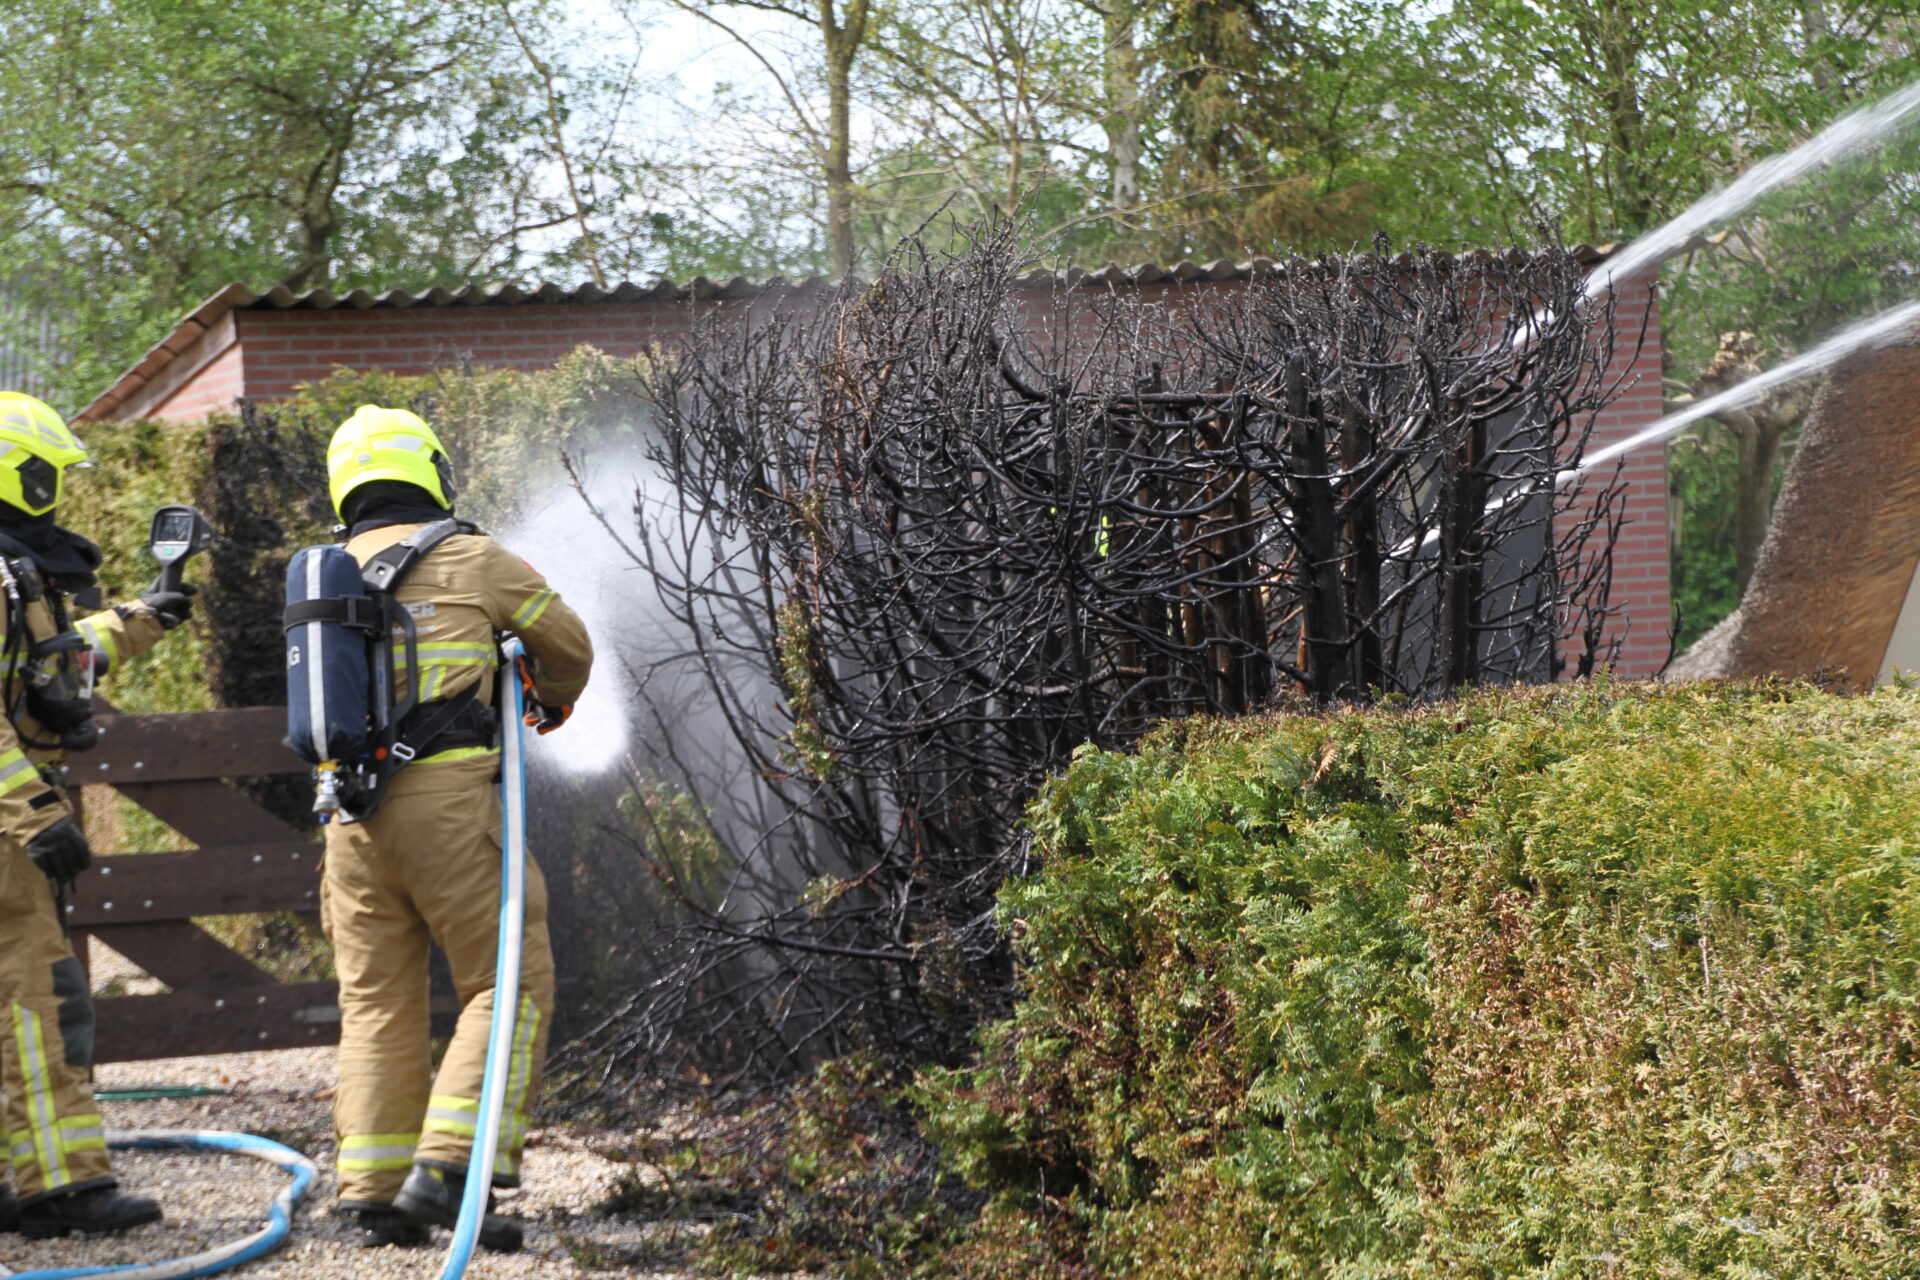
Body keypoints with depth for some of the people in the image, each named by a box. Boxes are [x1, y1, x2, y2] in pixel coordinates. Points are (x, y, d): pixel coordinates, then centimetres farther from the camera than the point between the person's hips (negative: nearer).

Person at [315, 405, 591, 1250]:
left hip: (350, 809, 6)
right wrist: (552, 702, 35)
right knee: (510, 984, -1)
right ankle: (446, 1168, -13)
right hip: (445, 798, -6)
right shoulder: (468, 560, 2)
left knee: (377, 1003, 11)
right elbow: (567, 642, 13)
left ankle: (374, 1196, 9)